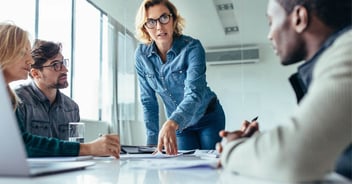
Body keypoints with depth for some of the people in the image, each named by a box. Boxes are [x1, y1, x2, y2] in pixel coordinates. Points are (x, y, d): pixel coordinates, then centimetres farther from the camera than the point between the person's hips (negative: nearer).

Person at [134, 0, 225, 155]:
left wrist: (171, 124, -55)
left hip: (208, 118, -2)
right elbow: (148, 101, -6)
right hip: (178, 123, 3)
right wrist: (152, 141, -12)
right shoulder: (141, 55, -13)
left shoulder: (192, 47, -24)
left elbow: (194, 94, -37)